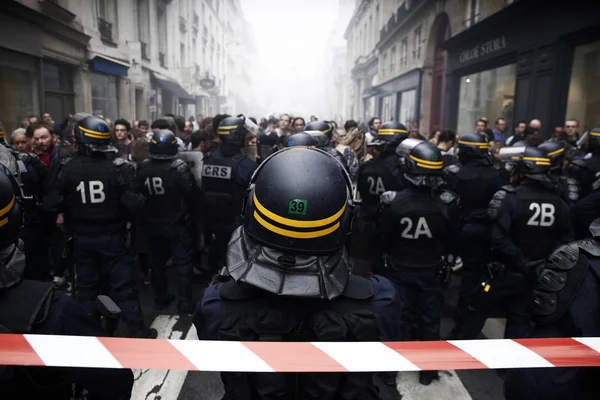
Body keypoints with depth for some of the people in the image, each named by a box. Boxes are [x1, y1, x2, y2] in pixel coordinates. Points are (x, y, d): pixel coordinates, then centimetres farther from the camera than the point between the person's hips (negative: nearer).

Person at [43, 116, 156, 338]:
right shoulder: (117, 167, -15)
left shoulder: (67, 169, -9)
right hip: (112, 237, -2)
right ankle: (137, 330, 17)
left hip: (81, 239, 2)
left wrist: (70, 208, 11)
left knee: (86, 287, 17)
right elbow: (133, 204, -18)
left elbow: (50, 206, -8)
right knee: (123, 286, 8)